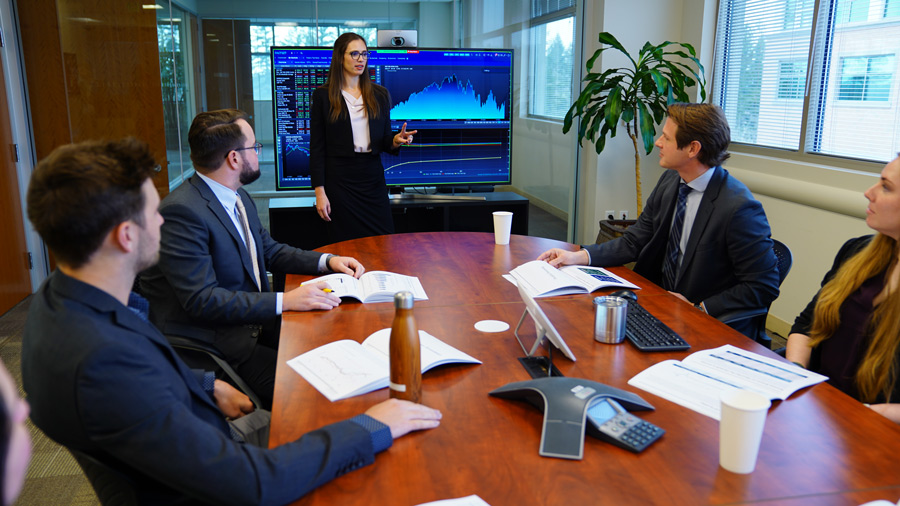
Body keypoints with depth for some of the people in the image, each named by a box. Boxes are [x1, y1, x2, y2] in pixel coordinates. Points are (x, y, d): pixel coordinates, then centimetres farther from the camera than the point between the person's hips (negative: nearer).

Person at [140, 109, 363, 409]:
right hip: (211, 340, -9)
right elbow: (201, 300, -25)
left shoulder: (239, 198, 9)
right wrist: (285, 301, -27)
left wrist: (327, 260, 4)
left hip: (255, 321, 9)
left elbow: (269, 250, 21)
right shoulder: (182, 212, -21)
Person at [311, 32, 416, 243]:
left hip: (372, 178, 3)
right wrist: (319, 192, -8)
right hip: (339, 180, -3)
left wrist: (396, 141, -11)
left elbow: (384, 142, 14)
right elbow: (316, 148, -1)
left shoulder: (380, 95, 11)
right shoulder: (323, 96, 1)